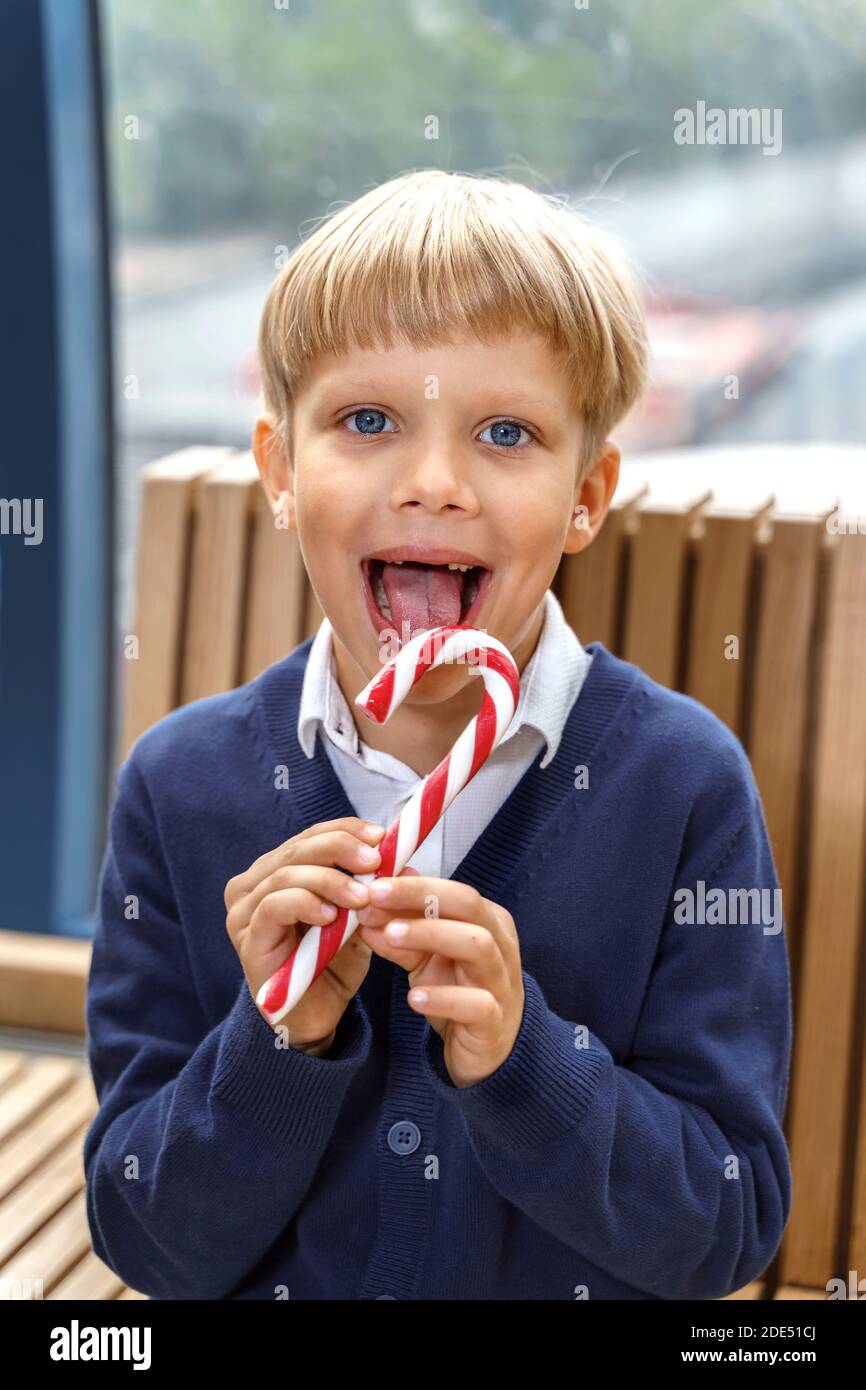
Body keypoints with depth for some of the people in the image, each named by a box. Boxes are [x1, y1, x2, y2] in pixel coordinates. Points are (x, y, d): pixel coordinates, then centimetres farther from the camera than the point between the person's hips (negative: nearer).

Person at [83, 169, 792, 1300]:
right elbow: (152, 1248, -13)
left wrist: (519, 1057, -30)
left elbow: (727, 1235, -17)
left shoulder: (685, 782, -18)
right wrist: (282, 1036, -28)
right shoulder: (181, 785, -15)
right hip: (280, 1288, 1)